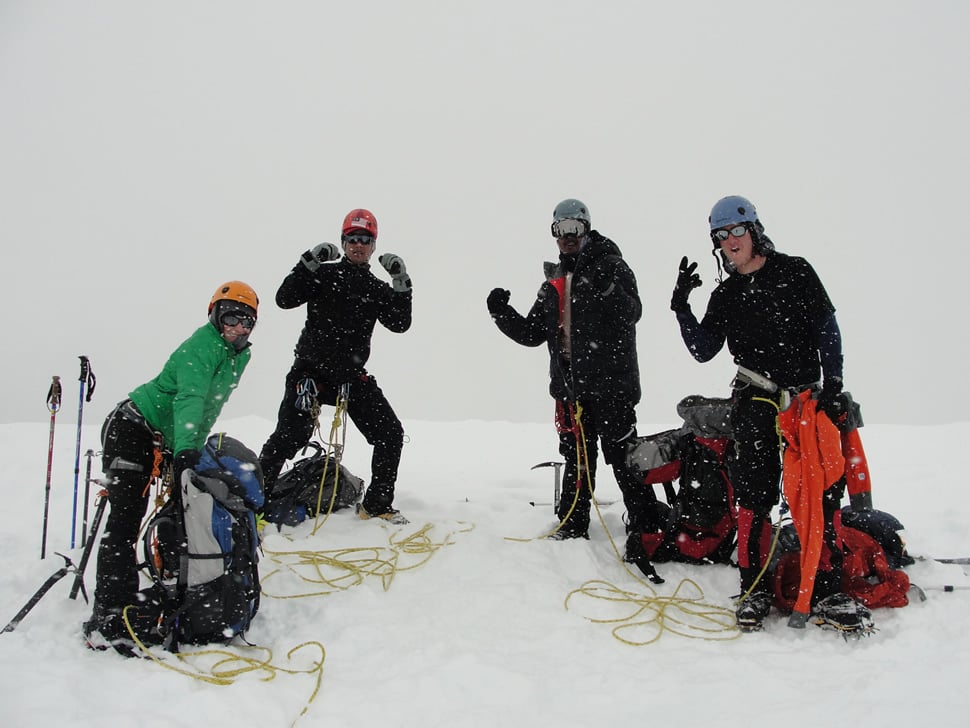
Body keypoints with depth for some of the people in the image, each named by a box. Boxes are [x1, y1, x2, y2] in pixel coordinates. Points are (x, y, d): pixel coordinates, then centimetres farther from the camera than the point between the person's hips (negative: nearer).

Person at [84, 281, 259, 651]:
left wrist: (194, 449, 23)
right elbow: (189, 398, -35)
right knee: (125, 516, -17)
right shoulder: (203, 345, -21)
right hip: (132, 428, -10)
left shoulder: (239, 354, 7)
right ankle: (108, 616, -20)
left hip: (167, 441, 10)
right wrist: (185, 450, -47)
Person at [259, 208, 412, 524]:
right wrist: (309, 262, -18)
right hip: (311, 370, -4)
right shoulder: (324, 274, 1)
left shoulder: (377, 289, 11)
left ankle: (377, 505, 12)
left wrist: (401, 284, -9)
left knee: (391, 434, -2)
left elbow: (400, 324, 0)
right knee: (289, 436, -17)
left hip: (353, 376, 4)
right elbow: (285, 299, -10)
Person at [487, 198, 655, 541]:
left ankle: (646, 522, 8)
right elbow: (532, 333, 17)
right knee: (576, 454, 13)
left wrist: (607, 289, -35)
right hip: (569, 383, 6)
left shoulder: (611, 266, -2)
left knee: (622, 454, -3)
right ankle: (573, 525, 22)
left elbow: (631, 314, -17)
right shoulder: (554, 283, 16)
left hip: (609, 381, -6)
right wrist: (502, 314, 2)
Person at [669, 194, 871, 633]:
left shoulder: (796, 273, 5)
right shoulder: (725, 296, 10)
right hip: (757, 403, 0)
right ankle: (754, 588, 3)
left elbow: (827, 329, 4)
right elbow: (703, 351, 3)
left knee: (824, 490, -2)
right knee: (755, 493, -6)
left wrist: (833, 384, -5)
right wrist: (681, 307, -9)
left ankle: (826, 590, 7)